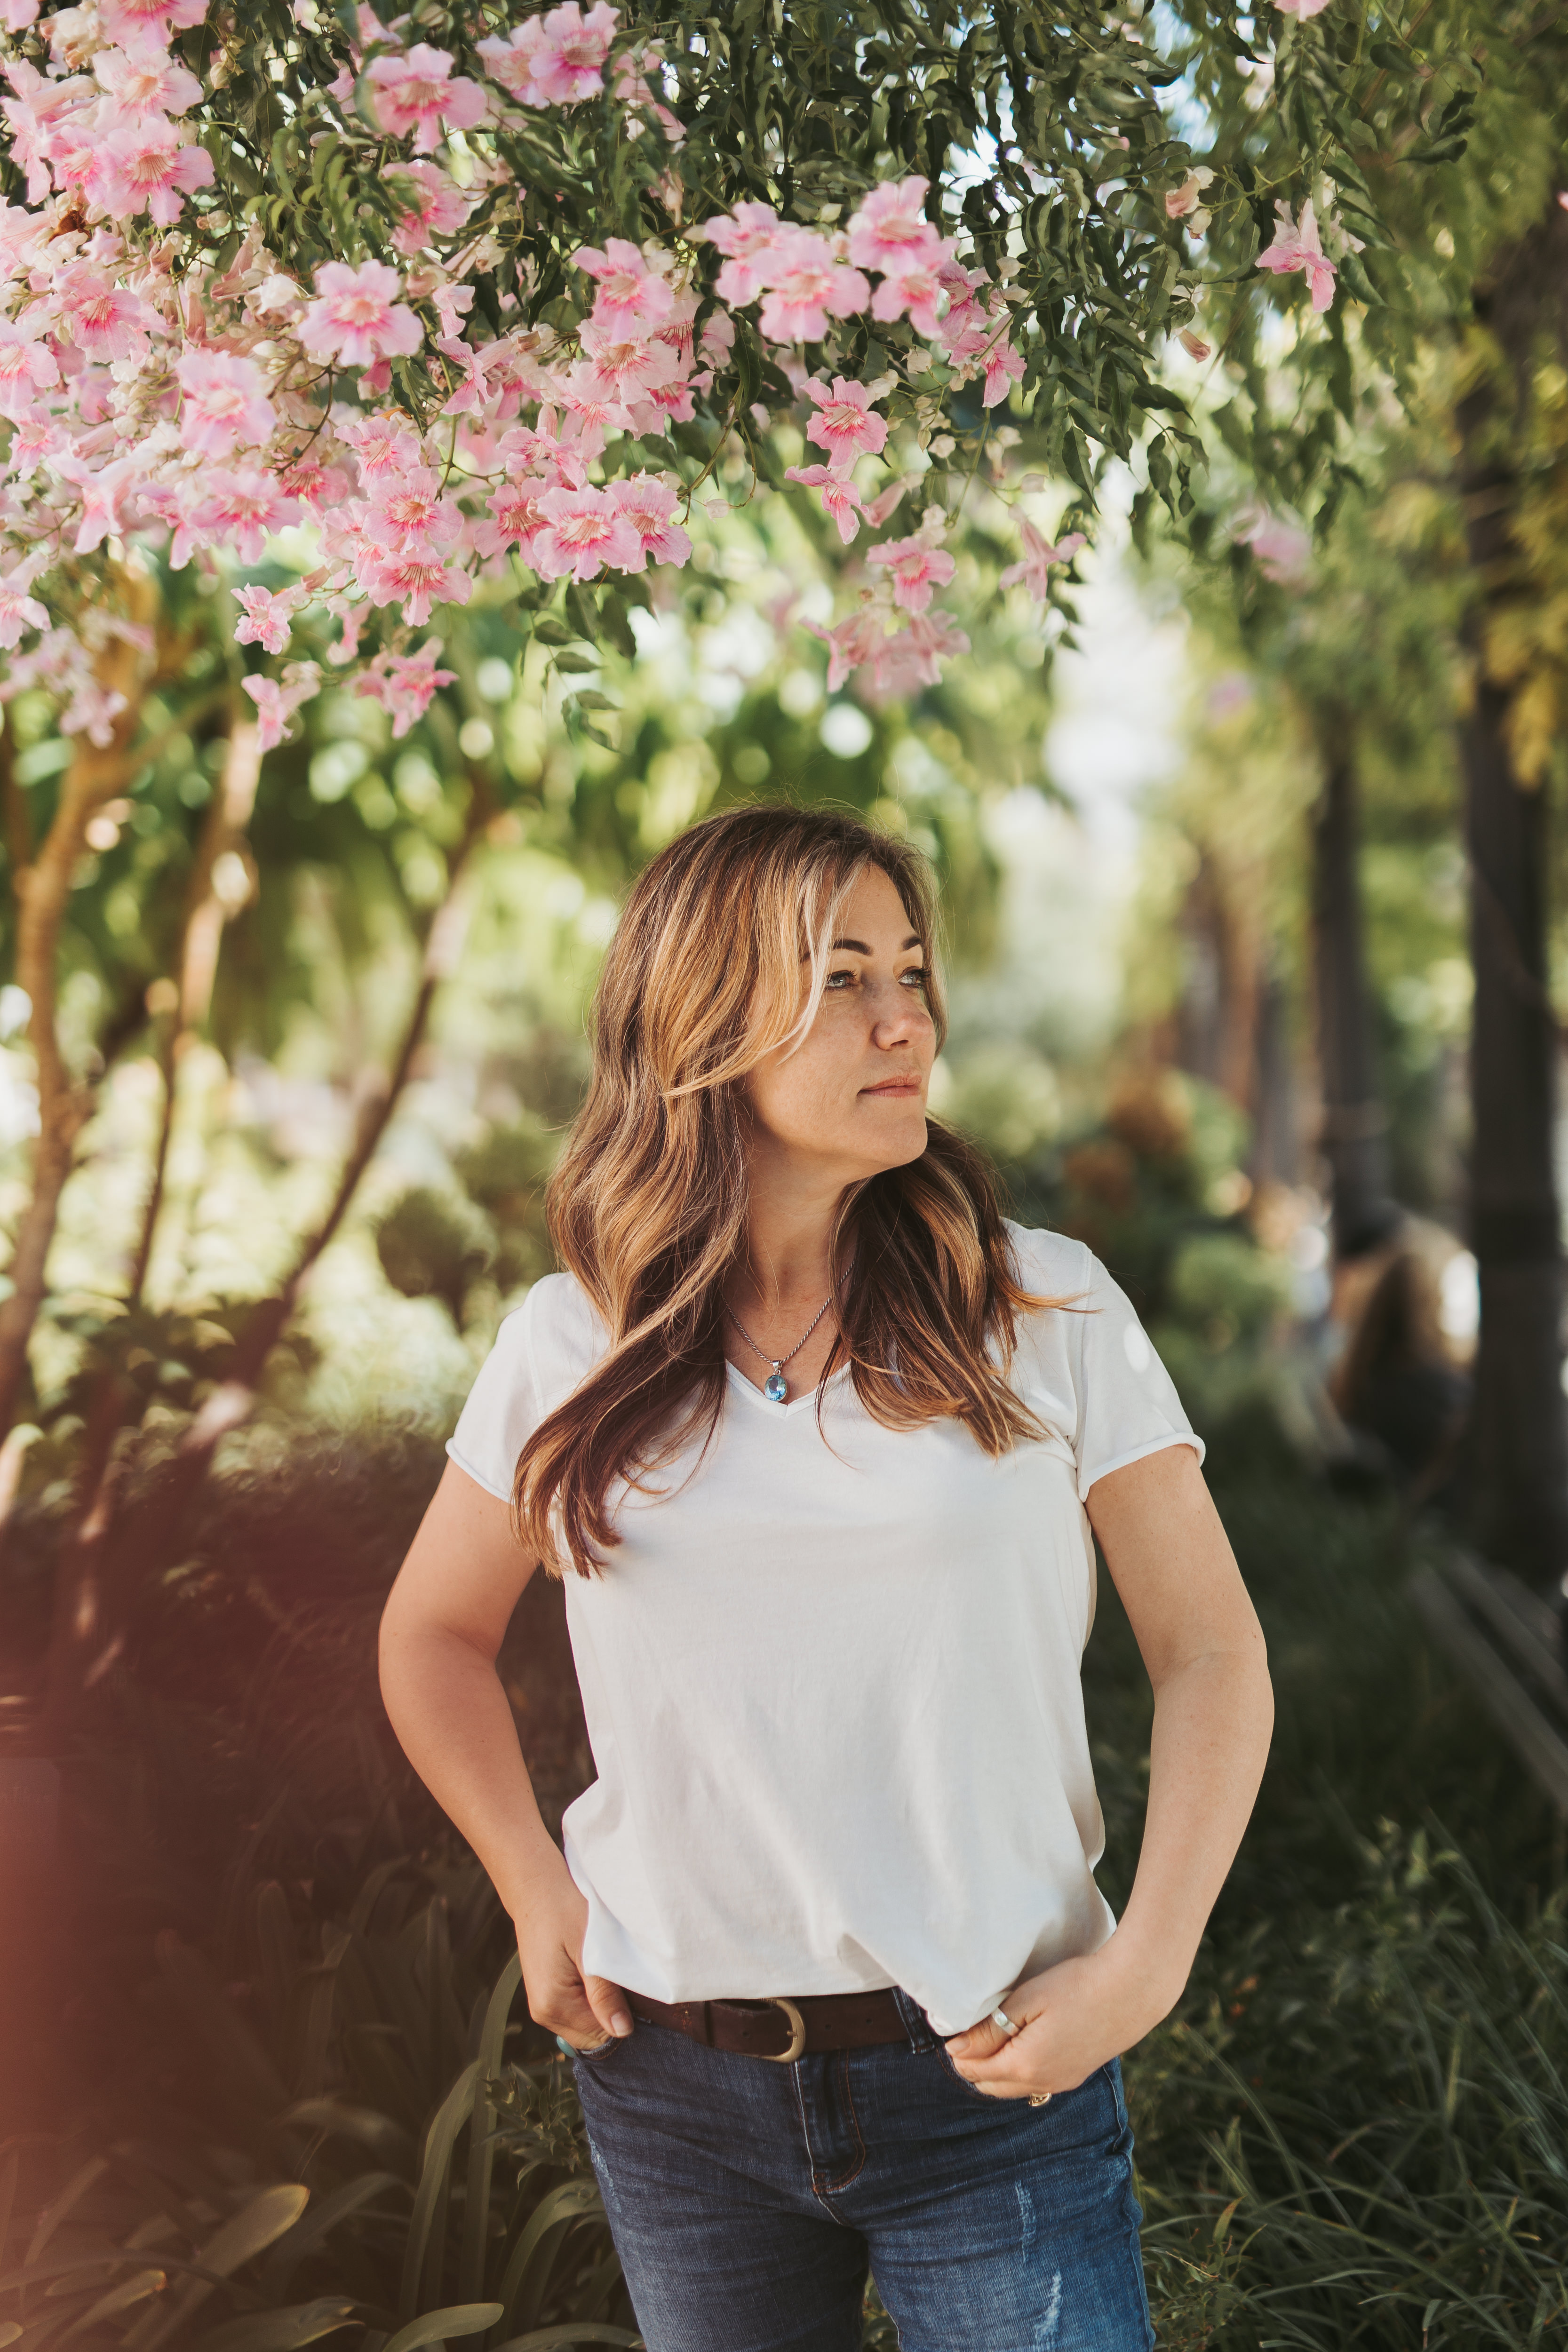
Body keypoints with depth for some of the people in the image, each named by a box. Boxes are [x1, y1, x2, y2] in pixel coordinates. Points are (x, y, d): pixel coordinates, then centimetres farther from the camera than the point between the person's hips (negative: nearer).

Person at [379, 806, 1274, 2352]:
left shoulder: (1047, 1312, -5)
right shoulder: (570, 1352, -1)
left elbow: (1210, 1656, -2)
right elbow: (434, 1635, 14)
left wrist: (1145, 1964, -11)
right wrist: (535, 1895, 3)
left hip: (992, 2077, -2)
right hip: (671, 2076, 2)